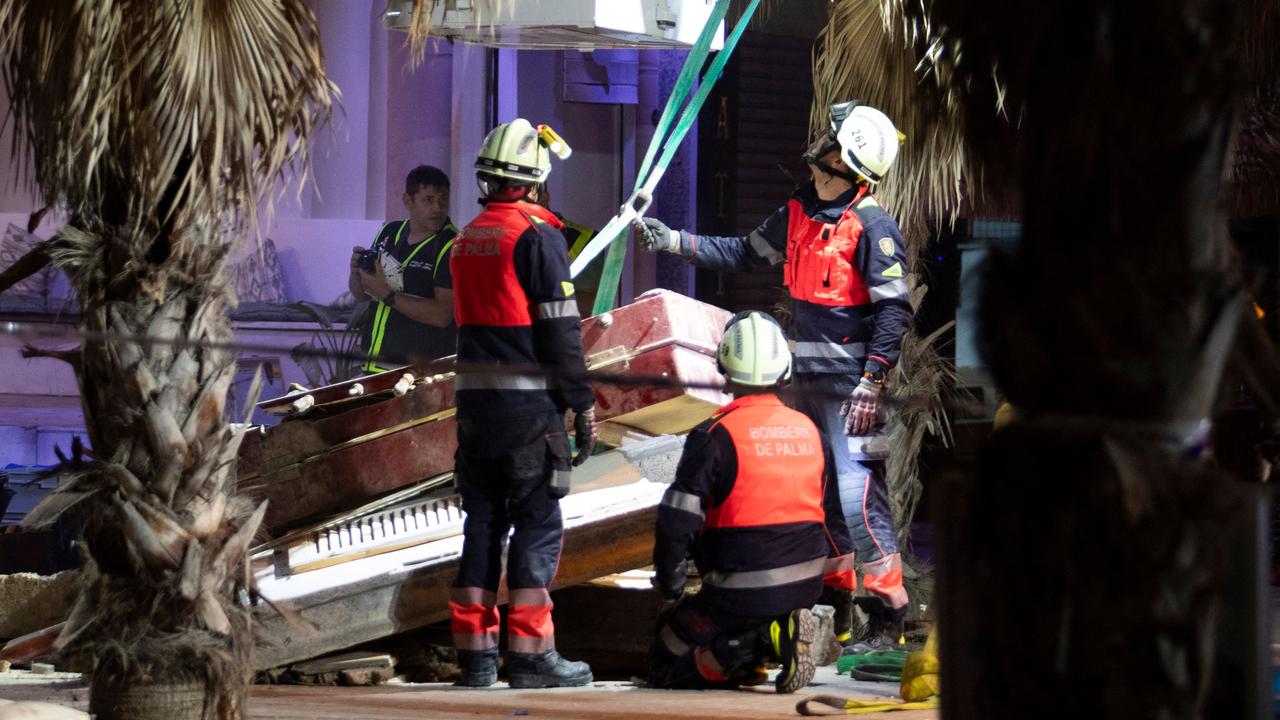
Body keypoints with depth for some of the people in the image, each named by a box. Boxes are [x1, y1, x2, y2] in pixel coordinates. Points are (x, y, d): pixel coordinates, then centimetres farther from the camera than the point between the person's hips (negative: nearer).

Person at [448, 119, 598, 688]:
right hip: (530, 404, -7)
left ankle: (475, 649, 12)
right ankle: (531, 655, -4)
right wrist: (583, 405, -8)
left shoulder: (468, 238, 12)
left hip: (474, 400, 7)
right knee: (537, 524, -2)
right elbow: (560, 330, -13)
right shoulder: (537, 235, -11)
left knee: (482, 520, 11)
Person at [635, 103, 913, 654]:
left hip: (852, 381, -9)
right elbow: (744, 254, 23)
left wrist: (872, 384, -22)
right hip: (809, 377, 9)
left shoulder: (871, 226, -14)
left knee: (857, 494, -13)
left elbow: (895, 309, -17)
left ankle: (887, 616, -8)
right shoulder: (798, 213, 11)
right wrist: (672, 241, 17)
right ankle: (834, 610, 25)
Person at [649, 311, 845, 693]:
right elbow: (830, 513, 16)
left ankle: (755, 646, -15)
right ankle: (781, 633, 2)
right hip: (806, 586, 6)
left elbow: (676, 522, -14)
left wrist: (670, 586, 2)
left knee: (663, 665, 11)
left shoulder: (715, 435, -13)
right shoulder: (810, 429, 6)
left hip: (742, 590, -6)